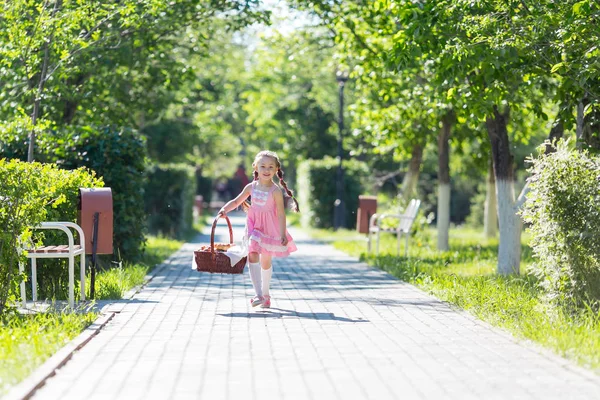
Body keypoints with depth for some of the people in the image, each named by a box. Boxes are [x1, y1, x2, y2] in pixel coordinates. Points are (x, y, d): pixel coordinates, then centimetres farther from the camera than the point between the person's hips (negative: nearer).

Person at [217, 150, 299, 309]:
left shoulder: (276, 191, -14)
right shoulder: (251, 187, -2)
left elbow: (281, 213, -12)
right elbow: (236, 201, 8)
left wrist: (283, 234, -14)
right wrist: (224, 209, -9)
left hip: (270, 228, -2)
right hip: (254, 226, 3)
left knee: (265, 261, 10)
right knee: (252, 255, -15)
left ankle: (265, 294, 29)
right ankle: (258, 294, -18)